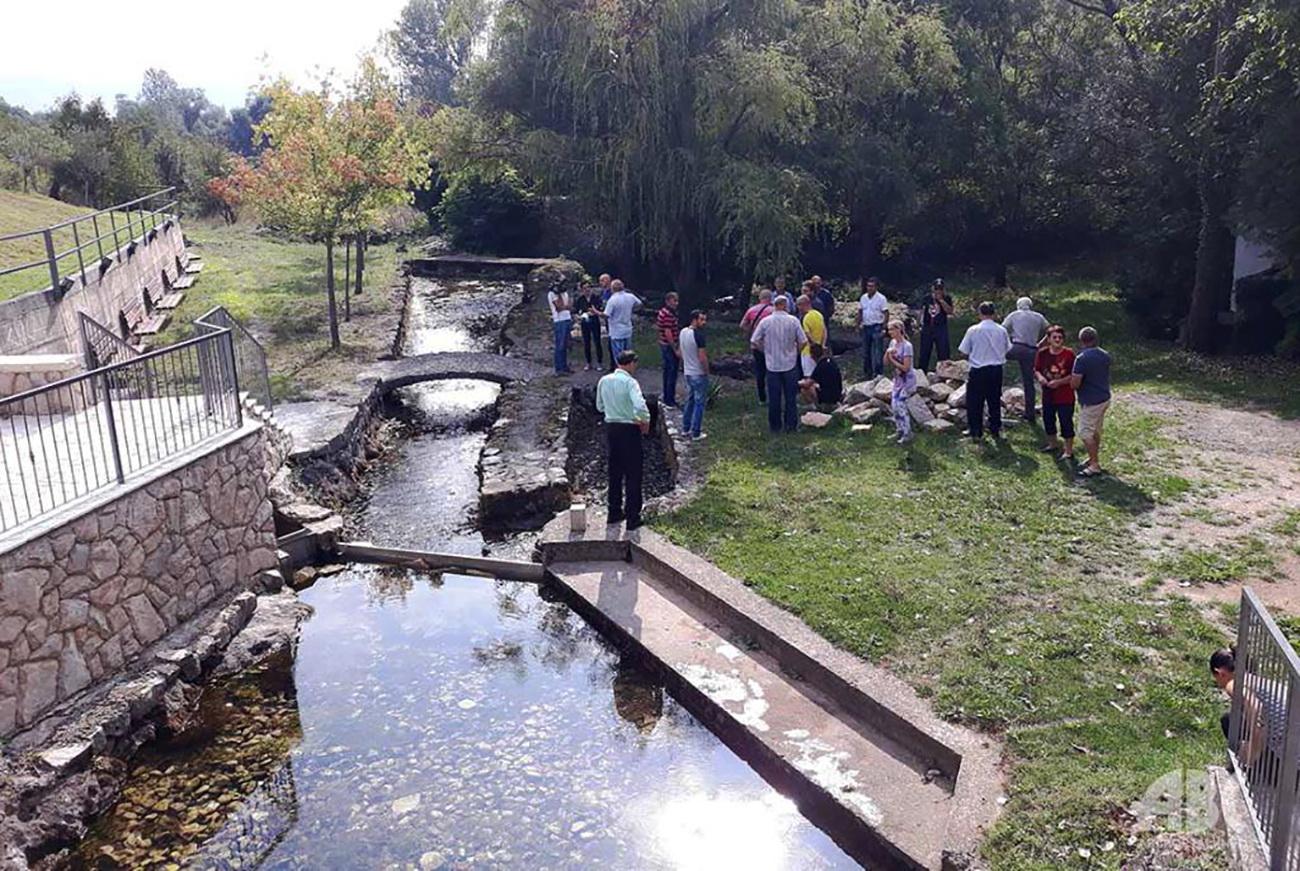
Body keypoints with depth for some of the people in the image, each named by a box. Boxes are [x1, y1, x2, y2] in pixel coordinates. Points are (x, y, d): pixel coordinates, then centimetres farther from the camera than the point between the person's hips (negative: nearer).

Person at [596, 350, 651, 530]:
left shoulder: (604, 380, 2)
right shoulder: (630, 382, -17)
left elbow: (600, 407, 13)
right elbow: (640, 406, -31)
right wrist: (646, 421, -14)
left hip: (611, 427, 6)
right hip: (629, 429, -6)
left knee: (614, 472, 18)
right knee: (633, 474, 3)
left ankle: (614, 512, 26)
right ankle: (632, 518, 6)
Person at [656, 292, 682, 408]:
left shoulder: (662, 312, 10)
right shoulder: (668, 315, -23)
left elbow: (657, 327, 21)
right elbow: (668, 334, -26)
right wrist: (675, 350, -22)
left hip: (663, 345, 10)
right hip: (669, 347, -10)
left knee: (667, 371, 17)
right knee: (672, 373, -5)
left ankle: (667, 398, 26)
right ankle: (670, 401, 0)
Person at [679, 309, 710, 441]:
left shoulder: (683, 332, 3)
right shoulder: (699, 335, -22)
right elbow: (702, 358, -23)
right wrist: (707, 372, -10)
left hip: (687, 372, 8)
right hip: (699, 374, -8)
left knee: (689, 400, 20)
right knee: (699, 403, 2)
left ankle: (685, 428, 27)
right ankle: (695, 433, 6)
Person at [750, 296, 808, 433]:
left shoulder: (765, 321, -7)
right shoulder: (793, 320, -8)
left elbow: (754, 341, -6)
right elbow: (803, 341, -7)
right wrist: (796, 352, 11)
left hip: (772, 365, 0)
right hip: (790, 364, 0)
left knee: (774, 398, 10)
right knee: (791, 397, 10)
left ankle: (775, 425, 18)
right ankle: (791, 425, 14)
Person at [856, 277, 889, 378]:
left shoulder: (881, 298, -7)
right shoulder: (863, 298, 9)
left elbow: (886, 314, -9)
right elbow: (860, 312, 15)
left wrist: (884, 328, -15)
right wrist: (858, 324, 4)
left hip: (877, 327, -6)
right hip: (866, 327, 6)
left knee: (878, 352, -5)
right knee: (865, 351, 12)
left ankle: (878, 373, -1)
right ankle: (867, 372, 23)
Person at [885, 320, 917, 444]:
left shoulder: (907, 346, -21)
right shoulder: (892, 343, 3)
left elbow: (906, 367, -23)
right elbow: (885, 362, 3)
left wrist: (892, 359, -15)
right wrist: (888, 352, -15)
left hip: (907, 379, -8)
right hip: (898, 379, 8)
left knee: (900, 405, -11)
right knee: (893, 405, 9)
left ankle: (907, 434, 1)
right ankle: (900, 430, 24)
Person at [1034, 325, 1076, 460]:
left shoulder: (1069, 354, -12)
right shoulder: (1042, 353, -1)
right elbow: (1036, 369, 7)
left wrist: (1059, 382, -23)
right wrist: (1039, 377, -15)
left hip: (1065, 397, -5)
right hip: (1048, 395, 5)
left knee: (1066, 423, 1)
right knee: (1048, 420, 18)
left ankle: (1069, 451, 14)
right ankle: (1053, 444, 40)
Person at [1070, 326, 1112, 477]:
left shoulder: (1081, 358, -21)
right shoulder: (1105, 356, 5)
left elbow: (1074, 383, -22)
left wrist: (1072, 380, 0)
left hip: (1090, 401, -8)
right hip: (1105, 398, 8)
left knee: (1086, 433, -1)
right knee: (1096, 431, 19)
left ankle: (1095, 466, 1)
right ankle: (1094, 459, 30)